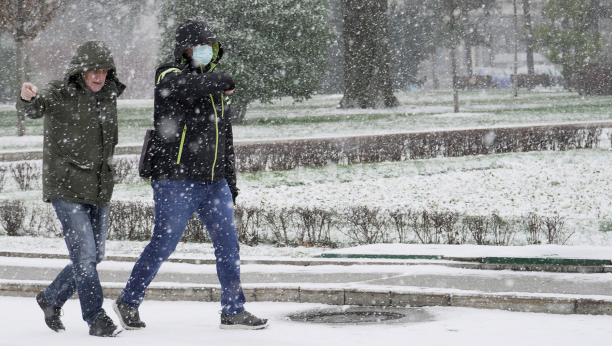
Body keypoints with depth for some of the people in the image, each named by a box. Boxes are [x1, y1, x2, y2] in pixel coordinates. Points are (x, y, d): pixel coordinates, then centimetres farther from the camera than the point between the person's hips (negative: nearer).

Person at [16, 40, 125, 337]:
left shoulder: (108, 97, 9)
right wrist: (28, 99, -51)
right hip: (66, 187, -7)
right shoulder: (59, 95, -10)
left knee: (94, 255, 11)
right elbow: (34, 109, -30)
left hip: (99, 189, 7)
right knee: (84, 253, -11)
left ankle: (52, 298, 30)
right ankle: (97, 319, -5)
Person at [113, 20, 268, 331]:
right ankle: (128, 302, 15)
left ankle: (233, 312, 5)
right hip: (176, 180, -6)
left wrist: (230, 183, 22)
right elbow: (183, 86, -30)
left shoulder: (216, 88, 17)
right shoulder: (169, 75, -3)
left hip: (213, 181, 6)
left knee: (228, 243, 0)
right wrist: (220, 82, -38)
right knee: (163, 244, -2)